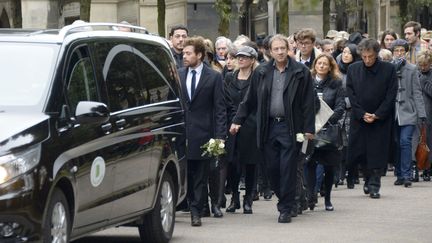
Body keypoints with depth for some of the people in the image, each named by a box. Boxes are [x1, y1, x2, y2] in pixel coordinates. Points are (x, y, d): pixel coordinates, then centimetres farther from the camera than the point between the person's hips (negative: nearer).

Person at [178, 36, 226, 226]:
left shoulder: (214, 77, 1)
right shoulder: (177, 75, 8)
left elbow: (219, 109, 0)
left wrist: (220, 135, -7)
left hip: (203, 133, -2)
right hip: (180, 131, 2)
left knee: (200, 177, 3)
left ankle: (196, 212, 9)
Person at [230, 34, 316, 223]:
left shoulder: (300, 72, 0)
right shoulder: (261, 73, 9)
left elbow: (308, 102, -1)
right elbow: (250, 100, 14)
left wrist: (308, 129, -5)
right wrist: (237, 120, 9)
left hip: (289, 127, -3)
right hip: (268, 128, 3)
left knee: (288, 169, -6)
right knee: (272, 168, 5)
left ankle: (286, 209, -1)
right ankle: (285, 201, 22)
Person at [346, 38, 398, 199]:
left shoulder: (388, 69, -5)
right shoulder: (353, 69, 2)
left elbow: (391, 95, -6)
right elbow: (351, 95, 1)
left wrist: (377, 115, -12)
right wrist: (362, 114, -10)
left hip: (381, 119, -2)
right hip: (359, 118, 2)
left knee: (378, 153, -4)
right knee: (359, 152, 3)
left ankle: (374, 185, 3)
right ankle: (368, 179, 25)